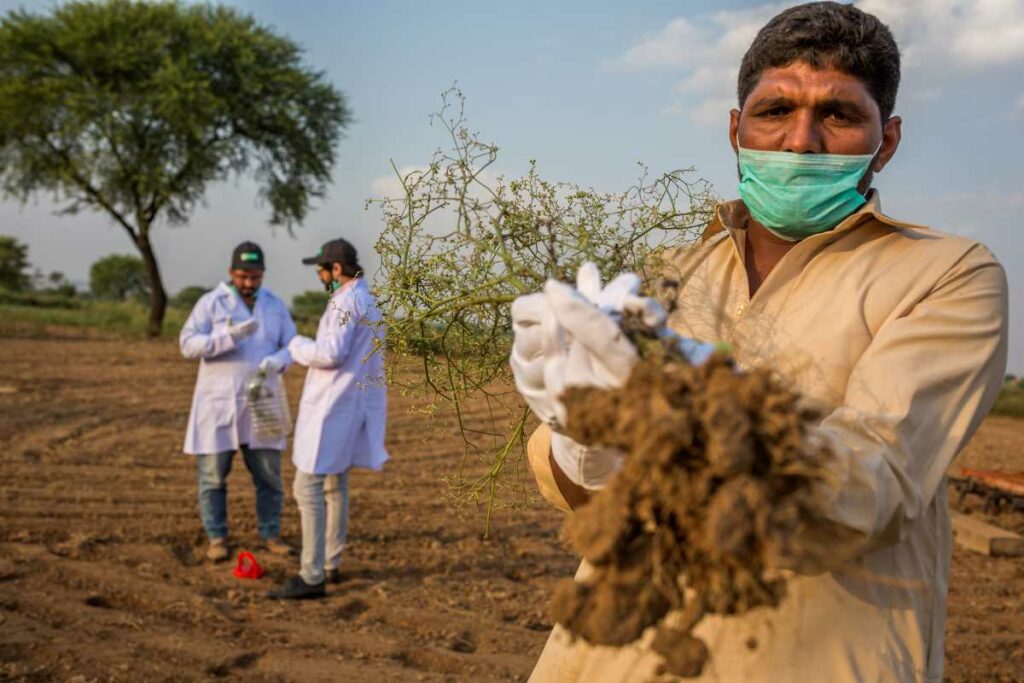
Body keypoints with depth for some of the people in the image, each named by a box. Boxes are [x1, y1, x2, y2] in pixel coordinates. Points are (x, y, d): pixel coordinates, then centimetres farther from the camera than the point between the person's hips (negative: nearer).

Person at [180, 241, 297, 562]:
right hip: (218, 403, -3)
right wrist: (230, 337, -25)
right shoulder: (210, 303, -4)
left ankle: (270, 534, 18)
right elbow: (188, 344, -11)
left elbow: (292, 345, 5)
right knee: (213, 474, 2)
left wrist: (278, 360, -19)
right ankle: (216, 538, 14)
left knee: (269, 473, 5)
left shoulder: (275, 305, 7)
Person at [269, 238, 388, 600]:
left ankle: (311, 577, -8)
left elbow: (330, 353, -23)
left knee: (307, 487, -8)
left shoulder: (347, 300, -16)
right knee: (335, 483, 18)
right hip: (356, 403, 10)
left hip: (334, 406, -10)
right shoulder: (368, 300, 14)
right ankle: (331, 564, 26)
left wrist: (298, 346, -6)